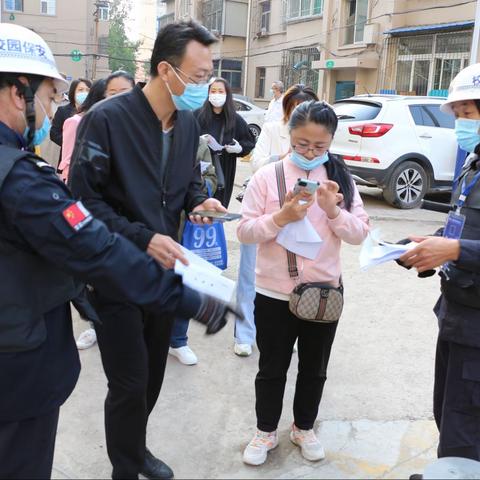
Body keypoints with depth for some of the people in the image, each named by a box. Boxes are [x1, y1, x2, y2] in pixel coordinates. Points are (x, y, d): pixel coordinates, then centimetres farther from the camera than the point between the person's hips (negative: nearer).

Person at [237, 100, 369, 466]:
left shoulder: (341, 178, -1)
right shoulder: (267, 176, -8)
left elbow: (360, 234, -3)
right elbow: (244, 231, -9)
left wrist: (333, 211, -21)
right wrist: (280, 218, -24)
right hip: (274, 293, -2)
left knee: (314, 368, 18)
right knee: (272, 368, 13)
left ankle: (304, 428, 39)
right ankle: (266, 431, 34)